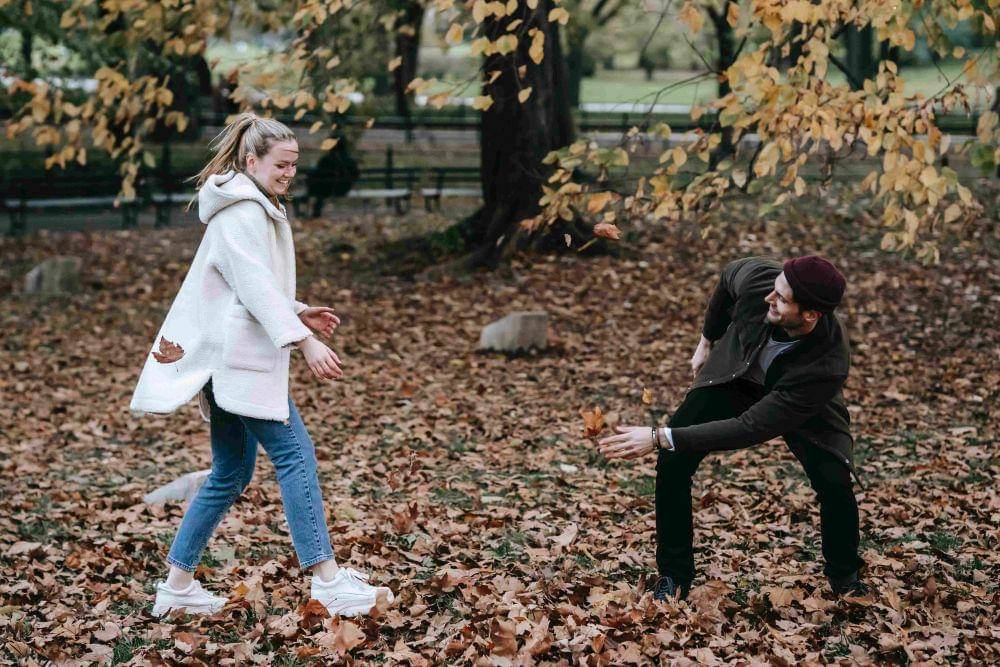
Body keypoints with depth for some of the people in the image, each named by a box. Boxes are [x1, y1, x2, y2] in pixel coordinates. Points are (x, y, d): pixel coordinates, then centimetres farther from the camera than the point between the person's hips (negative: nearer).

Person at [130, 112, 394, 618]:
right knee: (294, 453, -11)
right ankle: (327, 579, -13)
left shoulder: (258, 210, 20)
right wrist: (304, 341, -29)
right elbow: (255, 287, -22)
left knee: (231, 474, 11)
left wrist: (298, 312, 14)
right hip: (237, 355, -11)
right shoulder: (242, 211, -12)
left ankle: (177, 585, 15)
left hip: (228, 359, 11)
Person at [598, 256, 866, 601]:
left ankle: (844, 576, 8)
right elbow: (728, 278, -5)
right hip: (734, 376, 3)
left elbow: (750, 428, -42)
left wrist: (660, 438, -45)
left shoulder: (827, 365, -43)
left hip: (797, 403, -3)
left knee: (835, 483, -23)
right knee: (672, 464, -13)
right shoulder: (757, 276, -34)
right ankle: (674, 575, 7)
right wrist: (707, 340, 8)